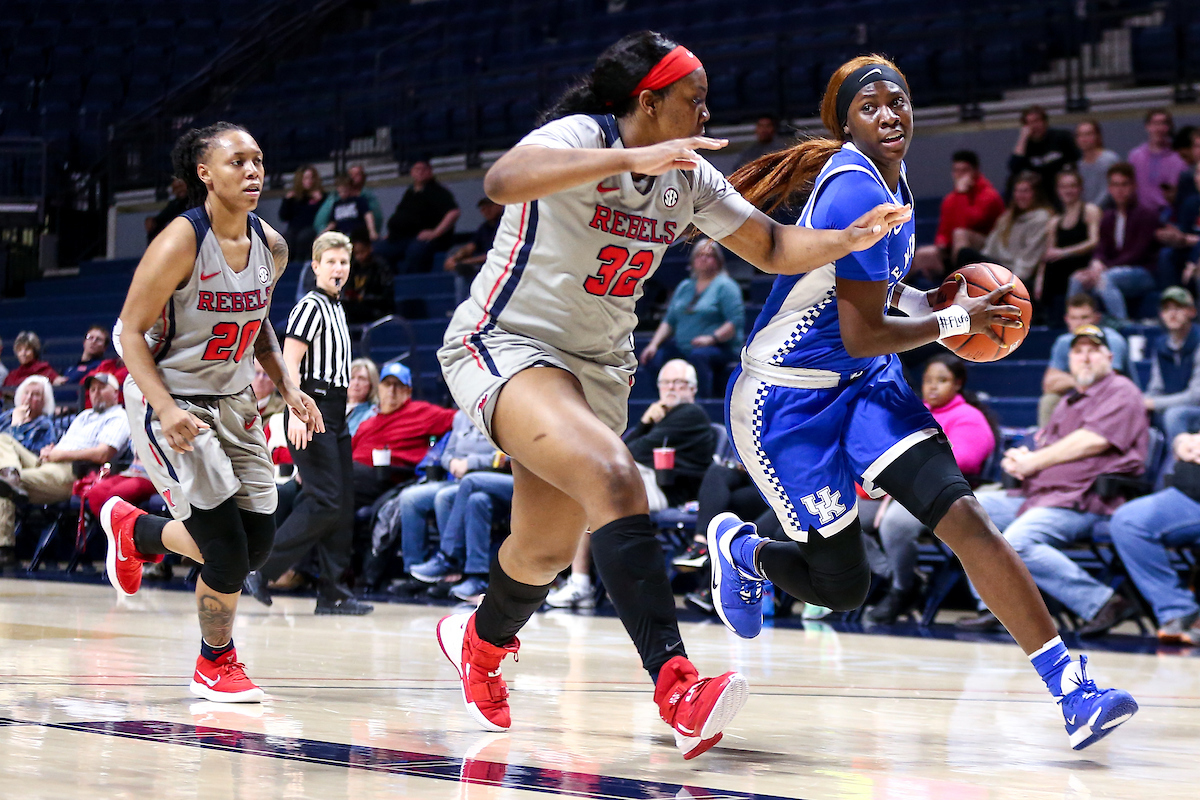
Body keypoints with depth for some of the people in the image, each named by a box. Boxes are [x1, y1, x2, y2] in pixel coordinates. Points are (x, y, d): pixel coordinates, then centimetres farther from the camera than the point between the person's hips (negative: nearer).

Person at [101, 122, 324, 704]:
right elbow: (129, 332, -16)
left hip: (234, 402, 7)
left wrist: (287, 387, 1)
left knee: (257, 542, 5)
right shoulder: (180, 244, -21)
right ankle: (216, 666, 14)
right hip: (170, 402, -7)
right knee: (228, 551, -12)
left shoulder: (271, 248, -1)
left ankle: (135, 530, 32)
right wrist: (166, 410, -28)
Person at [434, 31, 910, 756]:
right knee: (615, 478, -31)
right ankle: (677, 689, -39)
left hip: (598, 365, 8)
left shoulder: (689, 178, 3)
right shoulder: (582, 136, -19)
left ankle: (480, 643, 47)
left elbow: (772, 247, 8)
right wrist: (632, 158, -48)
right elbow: (503, 181, -40)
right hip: (505, 345, -8)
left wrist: (849, 238, -12)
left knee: (548, 550, 13)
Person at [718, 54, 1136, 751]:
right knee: (844, 588, -1)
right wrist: (957, 320, -11)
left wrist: (934, 298, 6)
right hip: (787, 399, -8)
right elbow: (863, 337, -24)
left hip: (864, 383, 8)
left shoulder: (888, 180, 5)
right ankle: (740, 548, 33)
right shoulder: (857, 193, -24)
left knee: (965, 517, -13)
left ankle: (1073, 690, -18)